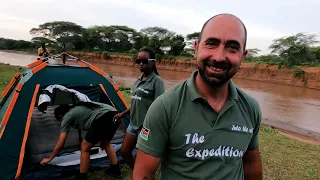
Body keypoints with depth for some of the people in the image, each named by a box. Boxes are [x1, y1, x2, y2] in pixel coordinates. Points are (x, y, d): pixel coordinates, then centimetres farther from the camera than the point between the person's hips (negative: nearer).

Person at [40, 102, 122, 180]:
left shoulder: (66, 117, 16)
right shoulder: (78, 109, 36)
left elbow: (60, 145, 17)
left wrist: (49, 158, 32)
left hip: (102, 118, -9)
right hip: (114, 114, 9)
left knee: (85, 147, 12)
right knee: (105, 143, 31)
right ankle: (115, 169, 39)